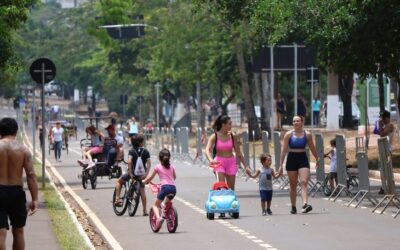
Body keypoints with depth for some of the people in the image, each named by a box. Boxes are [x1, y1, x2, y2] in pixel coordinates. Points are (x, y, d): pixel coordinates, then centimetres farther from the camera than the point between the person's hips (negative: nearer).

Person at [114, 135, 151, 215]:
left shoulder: (132, 151, -7)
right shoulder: (145, 151, -2)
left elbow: (129, 161, -22)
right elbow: (149, 162, -12)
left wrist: (130, 173, -18)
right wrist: (146, 173, -13)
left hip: (133, 172, -2)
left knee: (119, 182, 22)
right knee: (142, 191, 14)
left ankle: (117, 199, 9)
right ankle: (145, 210, 11)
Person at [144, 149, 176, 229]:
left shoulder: (157, 167, 8)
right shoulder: (171, 167, 19)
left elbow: (150, 177, 18)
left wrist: (144, 181, 37)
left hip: (165, 187, -4)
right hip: (173, 187, 4)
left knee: (156, 205, 6)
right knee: (167, 204, 31)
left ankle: (159, 218, -20)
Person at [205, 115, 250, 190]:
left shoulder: (232, 136, 2)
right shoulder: (215, 136, -6)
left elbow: (238, 153, 9)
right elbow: (207, 150, -17)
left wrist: (246, 166, 9)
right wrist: (211, 160, -37)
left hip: (231, 163, 3)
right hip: (219, 163, -3)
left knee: (231, 189, 5)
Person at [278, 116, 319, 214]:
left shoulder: (307, 135, 1)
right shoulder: (288, 134, -1)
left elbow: (312, 148, 14)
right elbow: (284, 150, 0)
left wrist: (317, 159, 24)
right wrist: (281, 165, -4)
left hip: (303, 159, 0)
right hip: (292, 159, 0)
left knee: (304, 182, -17)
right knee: (293, 185, 7)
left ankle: (305, 204, -30)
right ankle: (293, 207, 18)